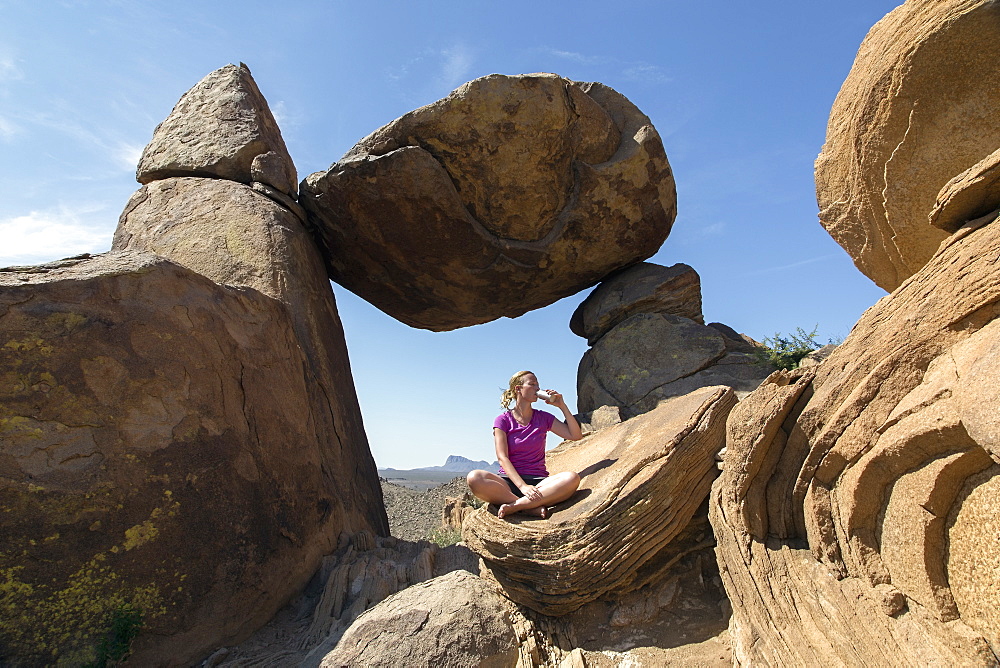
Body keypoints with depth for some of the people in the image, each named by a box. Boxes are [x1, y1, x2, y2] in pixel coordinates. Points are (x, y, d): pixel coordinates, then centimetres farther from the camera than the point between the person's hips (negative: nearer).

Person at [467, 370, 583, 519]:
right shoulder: (503, 420, 3)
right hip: (510, 481, -2)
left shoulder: (544, 418, 13)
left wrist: (562, 406, 2)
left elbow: (576, 435, 9)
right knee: (474, 478, -32)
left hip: (539, 481, 2)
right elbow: (502, 458, -8)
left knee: (572, 478, -30)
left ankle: (514, 506, -28)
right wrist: (523, 486, -23)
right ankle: (532, 507, -27)